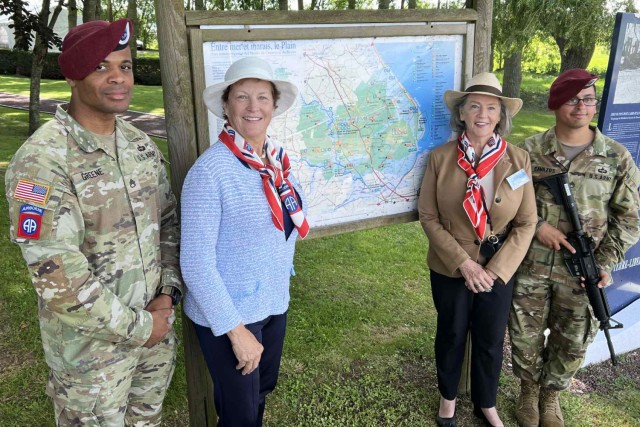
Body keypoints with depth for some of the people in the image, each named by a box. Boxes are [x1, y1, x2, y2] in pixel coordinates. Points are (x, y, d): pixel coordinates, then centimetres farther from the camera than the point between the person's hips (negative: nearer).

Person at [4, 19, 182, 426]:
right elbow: (57, 274, -23)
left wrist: (168, 293, -4)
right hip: (91, 344, -6)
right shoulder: (43, 159, -20)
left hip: (155, 324, 6)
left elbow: (168, 220, 8)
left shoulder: (141, 144, 1)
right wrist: (137, 327, -16)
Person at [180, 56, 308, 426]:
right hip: (227, 314, -6)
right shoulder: (210, 170, -22)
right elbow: (195, 263, -22)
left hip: (275, 304, 6)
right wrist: (235, 330, -20)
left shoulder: (279, 158, -1)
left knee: (263, 390, 27)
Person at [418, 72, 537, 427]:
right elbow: (428, 217, -9)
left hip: (499, 270, 1)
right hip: (450, 269, -1)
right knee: (451, 337, 19)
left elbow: (526, 223, -6)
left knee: (490, 341, 18)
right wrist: (463, 262, -16)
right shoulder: (440, 158, -12)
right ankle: (448, 396, 45)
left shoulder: (518, 160, -9)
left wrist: (495, 269, -14)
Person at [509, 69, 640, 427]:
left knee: (572, 343, 14)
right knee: (525, 335, 12)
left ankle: (550, 394, 41)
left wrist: (605, 263, -8)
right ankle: (529, 390, 40)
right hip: (530, 267, 0)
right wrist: (536, 226, -14)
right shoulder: (530, 151, -4)